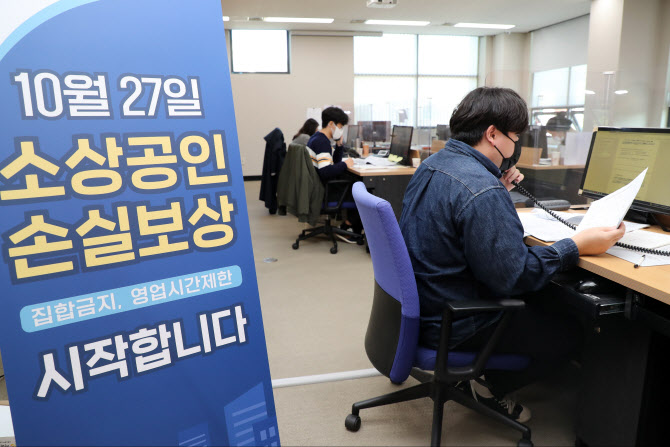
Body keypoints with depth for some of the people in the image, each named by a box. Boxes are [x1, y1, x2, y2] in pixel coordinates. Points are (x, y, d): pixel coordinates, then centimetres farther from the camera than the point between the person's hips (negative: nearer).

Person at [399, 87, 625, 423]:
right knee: (568, 332, 6)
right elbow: (513, 276, -26)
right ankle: (490, 389, 17)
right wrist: (577, 246, -16)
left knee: (534, 301, 25)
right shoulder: (482, 190, -29)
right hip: (451, 327, -9)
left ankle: (479, 372, 25)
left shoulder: (431, 165, 2)